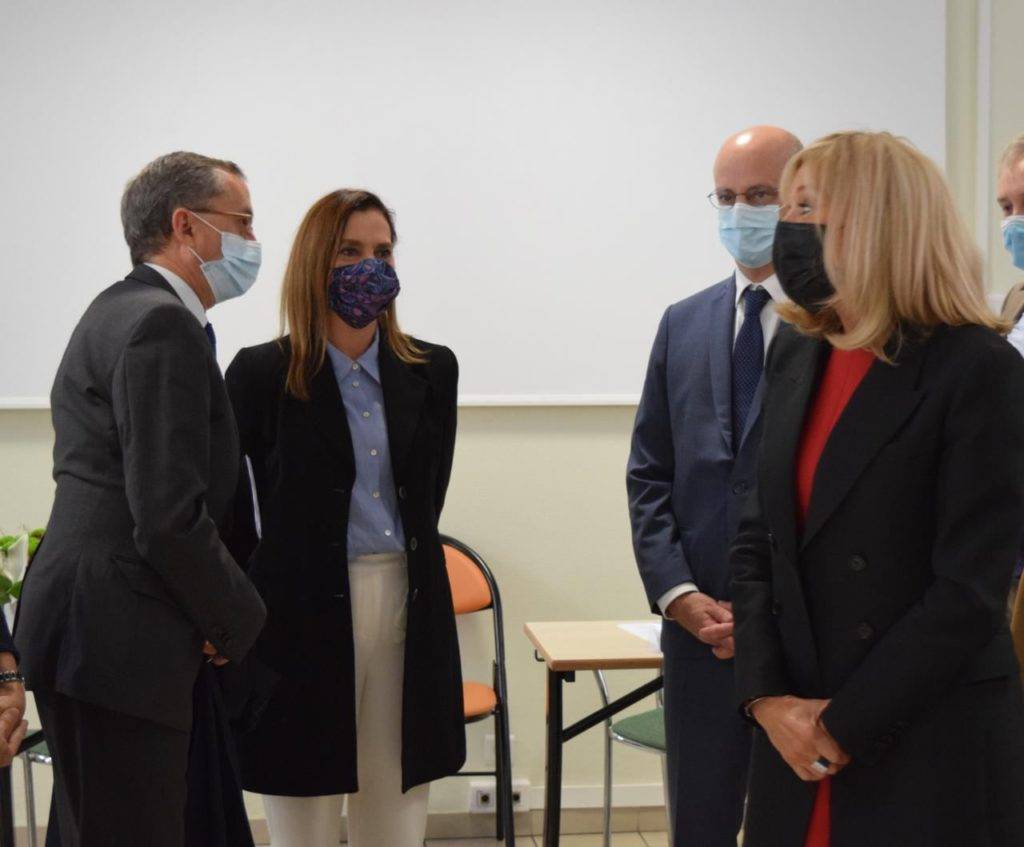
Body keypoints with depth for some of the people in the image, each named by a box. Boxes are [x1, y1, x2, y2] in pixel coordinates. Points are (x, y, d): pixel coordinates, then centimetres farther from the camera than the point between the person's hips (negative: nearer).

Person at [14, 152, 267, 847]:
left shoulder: (119, 313, 18)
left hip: (88, 629, 11)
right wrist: (240, 621, -7)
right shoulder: (162, 326, -15)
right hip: (117, 640, -11)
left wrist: (221, 615, 13)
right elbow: (170, 516, -22)